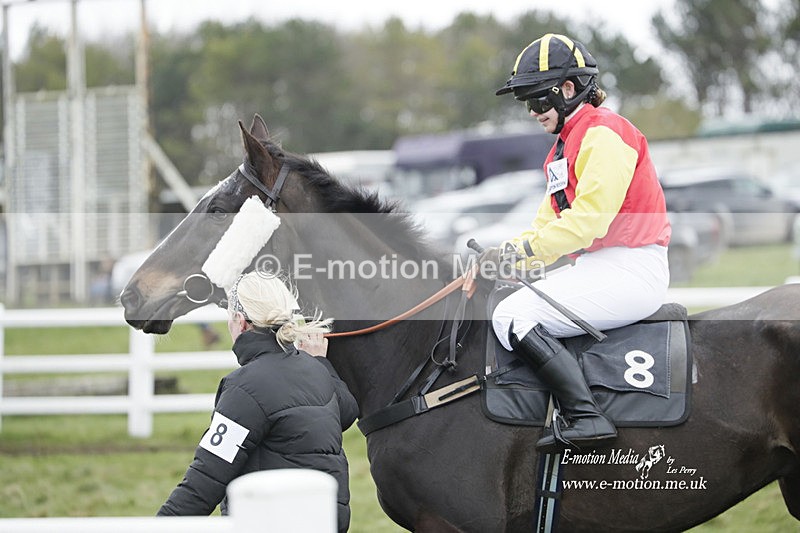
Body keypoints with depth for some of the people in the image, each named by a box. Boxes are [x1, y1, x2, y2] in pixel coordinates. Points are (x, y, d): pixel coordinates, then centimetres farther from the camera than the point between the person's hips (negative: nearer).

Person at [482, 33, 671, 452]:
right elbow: (547, 225, 18)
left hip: (629, 271, -11)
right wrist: (497, 257, 2)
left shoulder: (603, 134, -11)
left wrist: (517, 250, -17)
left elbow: (587, 219, -20)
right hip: (596, 267, 11)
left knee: (512, 317, -19)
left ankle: (585, 416, -27)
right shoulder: (565, 146, 21)